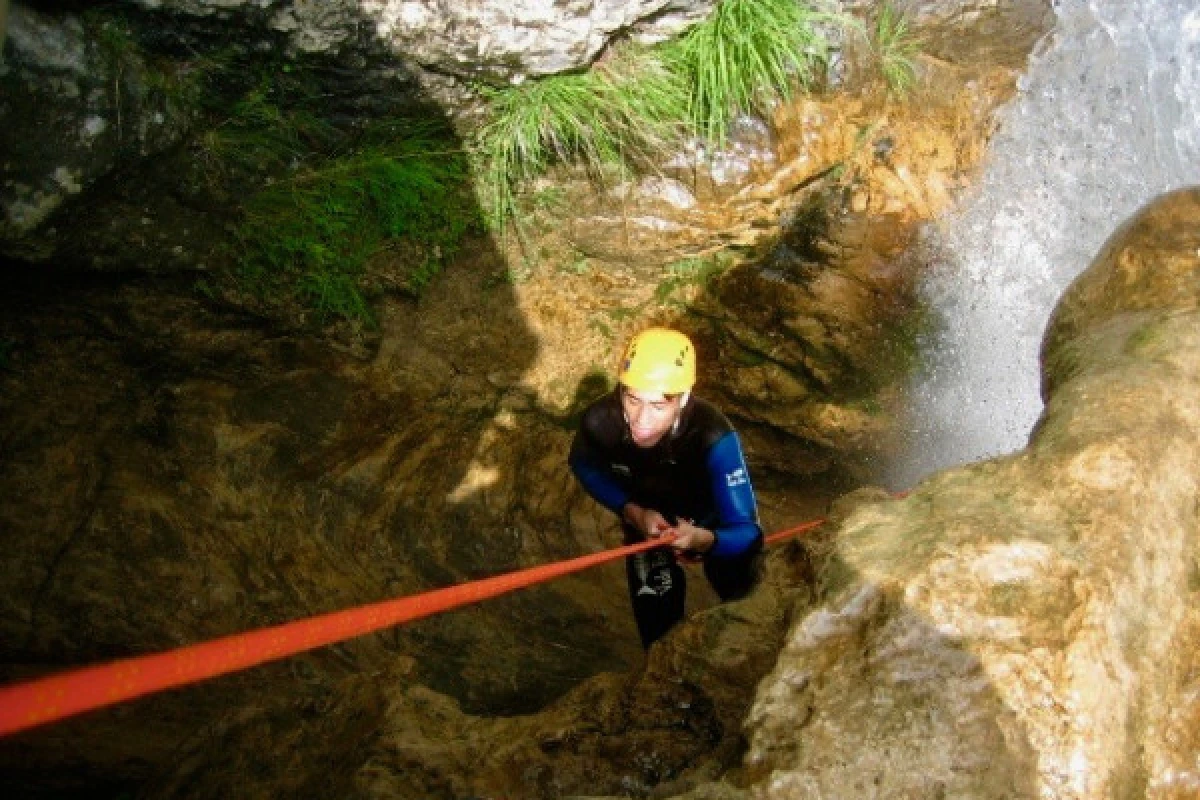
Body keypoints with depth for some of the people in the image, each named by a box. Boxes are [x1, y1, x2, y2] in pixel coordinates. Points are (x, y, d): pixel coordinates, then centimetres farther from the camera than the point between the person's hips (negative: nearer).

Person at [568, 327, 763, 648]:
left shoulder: (714, 438, -44)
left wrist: (703, 539, -59)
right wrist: (631, 511, -26)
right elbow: (584, 467, -11)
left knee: (740, 598, 19)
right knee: (656, 619, 6)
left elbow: (746, 533, -38)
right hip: (645, 516, 1)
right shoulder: (600, 421, -37)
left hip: (713, 522, -1)